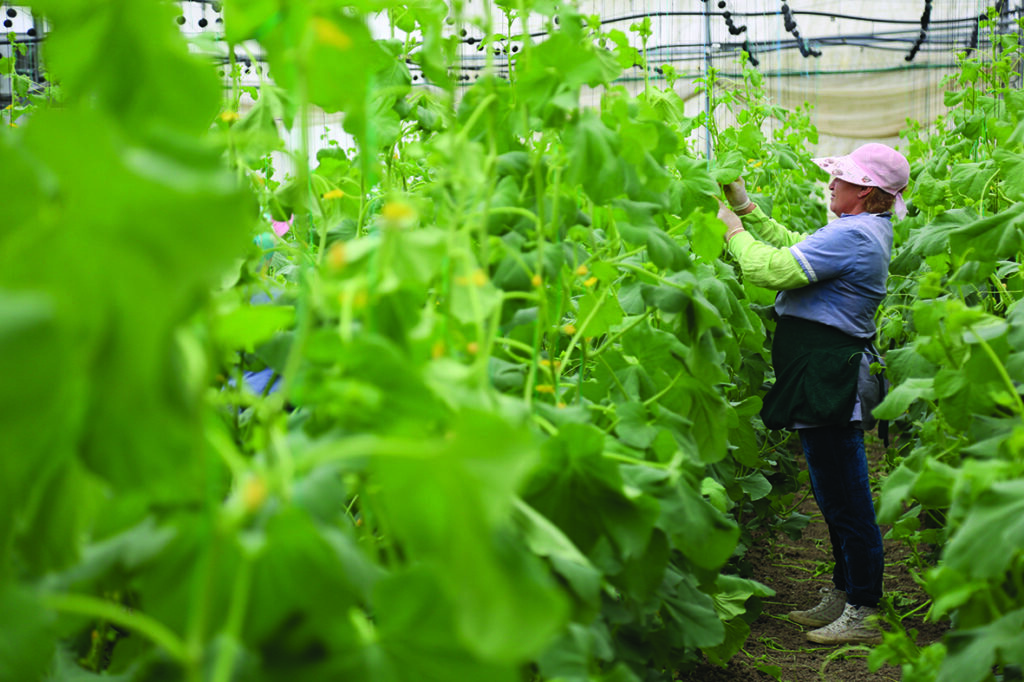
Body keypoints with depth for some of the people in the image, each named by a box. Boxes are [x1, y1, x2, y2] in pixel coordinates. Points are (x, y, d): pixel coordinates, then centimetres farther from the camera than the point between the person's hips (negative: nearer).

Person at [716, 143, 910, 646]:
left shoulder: (850, 236, -19)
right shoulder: (868, 232, 16)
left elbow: (772, 269, -22)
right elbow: (792, 245, 22)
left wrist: (733, 228, -6)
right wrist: (745, 207, 17)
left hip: (829, 377, -11)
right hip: (832, 376, 11)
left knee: (846, 498, -3)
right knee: (835, 495, 18)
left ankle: (864, 614, 6)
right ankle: (844, 595, 30)